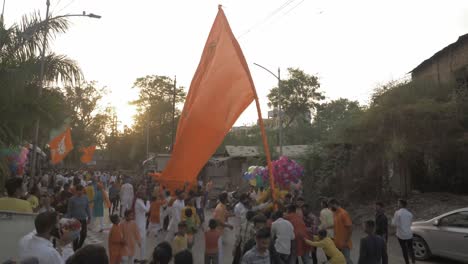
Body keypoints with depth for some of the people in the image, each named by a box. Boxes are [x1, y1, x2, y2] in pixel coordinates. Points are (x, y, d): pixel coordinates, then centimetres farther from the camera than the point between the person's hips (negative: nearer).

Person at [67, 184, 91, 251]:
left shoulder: (85, 198, 0)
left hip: (83, 219, 3)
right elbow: (69, 210, -4)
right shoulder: (72, 199, -8)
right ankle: (75, 250, 22)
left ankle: (79, 247, 32)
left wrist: (89, 218, 6)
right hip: (75, 219, -3)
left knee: (84, 234, 8)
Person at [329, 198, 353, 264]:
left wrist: (346, 241, -19)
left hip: (344, 243, -8)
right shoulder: (335, 213, 7)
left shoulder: (344, 213, -18)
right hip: (337, 243, 8)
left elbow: (350, 227, -19)